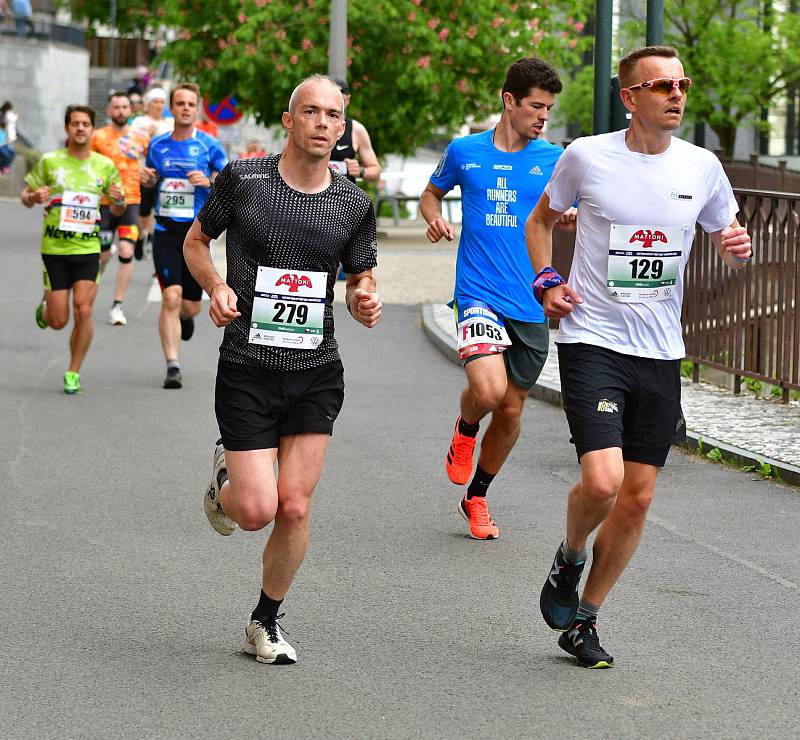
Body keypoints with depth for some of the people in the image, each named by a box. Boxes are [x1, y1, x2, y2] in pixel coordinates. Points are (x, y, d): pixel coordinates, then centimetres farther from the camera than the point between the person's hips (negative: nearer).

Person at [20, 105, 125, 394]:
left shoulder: (105, 165, 5)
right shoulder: (50, 161, -1)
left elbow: (117, 211, 13)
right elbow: (25, 196, 6)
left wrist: (118, 201, -10)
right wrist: (33, 197, -17)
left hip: (88, 248, 1)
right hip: (54, 249, -1)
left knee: (83, 311, -12)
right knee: (59, 321, -1)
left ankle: (73, 373, 4)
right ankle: (44, 309, 37)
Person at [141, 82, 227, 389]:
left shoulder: (208, 145, -2)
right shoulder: (158, 144, 7)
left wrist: (209, 182, -21)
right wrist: (148, 178, 0)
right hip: (165, 231, 1)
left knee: (190, 306, 7)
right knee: (171, 297, -15)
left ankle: (185, 317, 47)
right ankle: (172, 366, -12)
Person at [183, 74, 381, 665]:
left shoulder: (353, 205, 3)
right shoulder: (242, 180, -4)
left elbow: (362, 281, 15)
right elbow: (196, 241, 11)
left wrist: (366, 301, -9)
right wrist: (217, 287, -8)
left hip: (316, 373, 2)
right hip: (246, 370, -2)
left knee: (294, 509, -4)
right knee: (256, 511, -8)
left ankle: (267, 622, 18)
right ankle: (224, 478, 29)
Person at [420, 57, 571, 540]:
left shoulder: (555, 160, 5)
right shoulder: (465, 152, 4)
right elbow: (432, 194, 20)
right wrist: (435, 217, -2)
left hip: (531, 305, 2)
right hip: (479, 295, -2)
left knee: (511, 410, 8)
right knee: (489, 390, -24)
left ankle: (477, 498, 31)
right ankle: (465, 428, 13)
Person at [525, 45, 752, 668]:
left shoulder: (702, 167, 2)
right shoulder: (587, 156, -4)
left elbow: (726, 236, 17)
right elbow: (541, 219, 14)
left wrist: (738, 248, -7)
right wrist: (547, 283, -1)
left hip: (661, 353, 4)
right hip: (592, 341, -4)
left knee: (638, 497, 5)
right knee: (602, 481, -20)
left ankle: (584, 621, 21)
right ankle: (570, 558, 14)